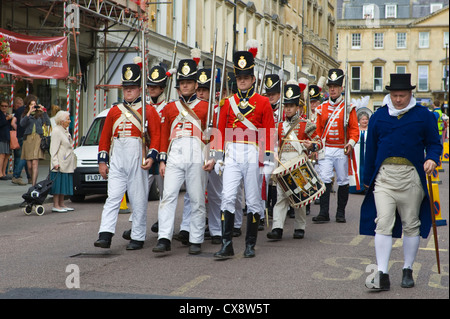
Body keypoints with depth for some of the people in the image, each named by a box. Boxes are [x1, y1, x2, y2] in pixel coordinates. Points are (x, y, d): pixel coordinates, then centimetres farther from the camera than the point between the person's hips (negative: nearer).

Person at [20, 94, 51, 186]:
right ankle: (33, 181, 19)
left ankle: (33, 185, -18)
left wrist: (44, 111, -6)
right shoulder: (25, 114, 14)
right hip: (28, 139, 2)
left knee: (35, 163, -14)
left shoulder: (40, 114, 13)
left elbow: (48, 123, -1)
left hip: (38, 139, -2)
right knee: (29, 165, 1)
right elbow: (22, 123, -6)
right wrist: (29, 112, -13)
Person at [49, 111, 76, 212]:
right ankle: (56, 205, -3)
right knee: (58, 183, -6)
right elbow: (53, 149, -16)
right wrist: (55, 162, -22)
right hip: (59, 164, -9)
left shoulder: (66, 131, 18)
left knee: (64, 183, 11)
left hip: (67, 164, 9)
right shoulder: (56, 131, -11)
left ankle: (61, 204, 16)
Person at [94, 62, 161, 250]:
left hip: (137, 158, -3)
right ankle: (105, 235, -11)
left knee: (139, 200, 2)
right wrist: (102, 160, 9)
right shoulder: (114, 111, 14)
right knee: (112, 197, -5)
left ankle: (137, 238, 9)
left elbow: (156, 135, -2)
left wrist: (151, 156, -14)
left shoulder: (148, 111, 4)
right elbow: (105, 137, 15)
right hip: (117, 159, 3)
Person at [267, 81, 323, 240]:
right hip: (283, 165, 3)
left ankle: (300, 228, 13)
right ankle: (277, 228, -12)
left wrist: (312, 145, -18)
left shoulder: (306, 125, 2)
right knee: (281, 196, -5)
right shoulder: (280, 126, 14)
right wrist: (278, 160, 7)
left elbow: (319, 142, 3)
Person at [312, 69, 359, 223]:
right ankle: (324, 213, -8)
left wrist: (351, 143, -17)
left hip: (342, 150, -1)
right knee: (324, 180, -8)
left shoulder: (348, 108, 2)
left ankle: (341, 213, 14)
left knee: (343, 181, 5)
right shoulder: (322, 108, 9)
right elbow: (318, 129, 12)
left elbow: (354, 129, -1)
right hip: (325, 150, 1)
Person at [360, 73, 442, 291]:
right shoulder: (378, 116, 9)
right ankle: (382, 275, -10)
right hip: (384, 175, 0)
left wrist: (432, 158, -15)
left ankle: (408, 271, 22)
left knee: (411, 225, 8)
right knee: (383, 223, -9)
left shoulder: (423, 115, 4)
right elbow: (370, 149, 14)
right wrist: (367, 179, 15)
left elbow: (434, 143, 8)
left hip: (411, 177, 0)